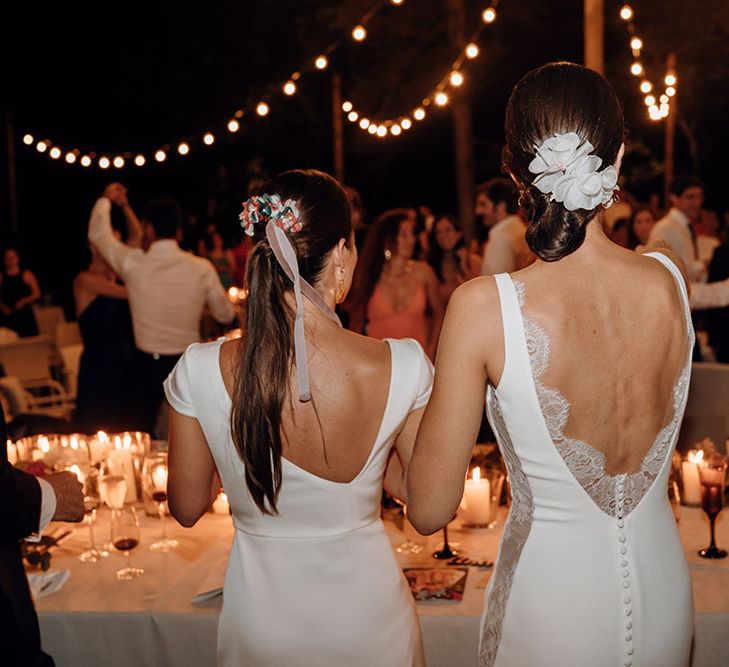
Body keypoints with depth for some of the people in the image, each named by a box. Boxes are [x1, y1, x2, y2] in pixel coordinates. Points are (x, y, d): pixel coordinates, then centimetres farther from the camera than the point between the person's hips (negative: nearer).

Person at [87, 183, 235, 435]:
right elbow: (225, 315, 3)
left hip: (146, 365, -1)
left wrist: (106, 199, 25)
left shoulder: (133, 263, -11)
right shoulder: (202, 268, -10)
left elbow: (98, 234, 8)